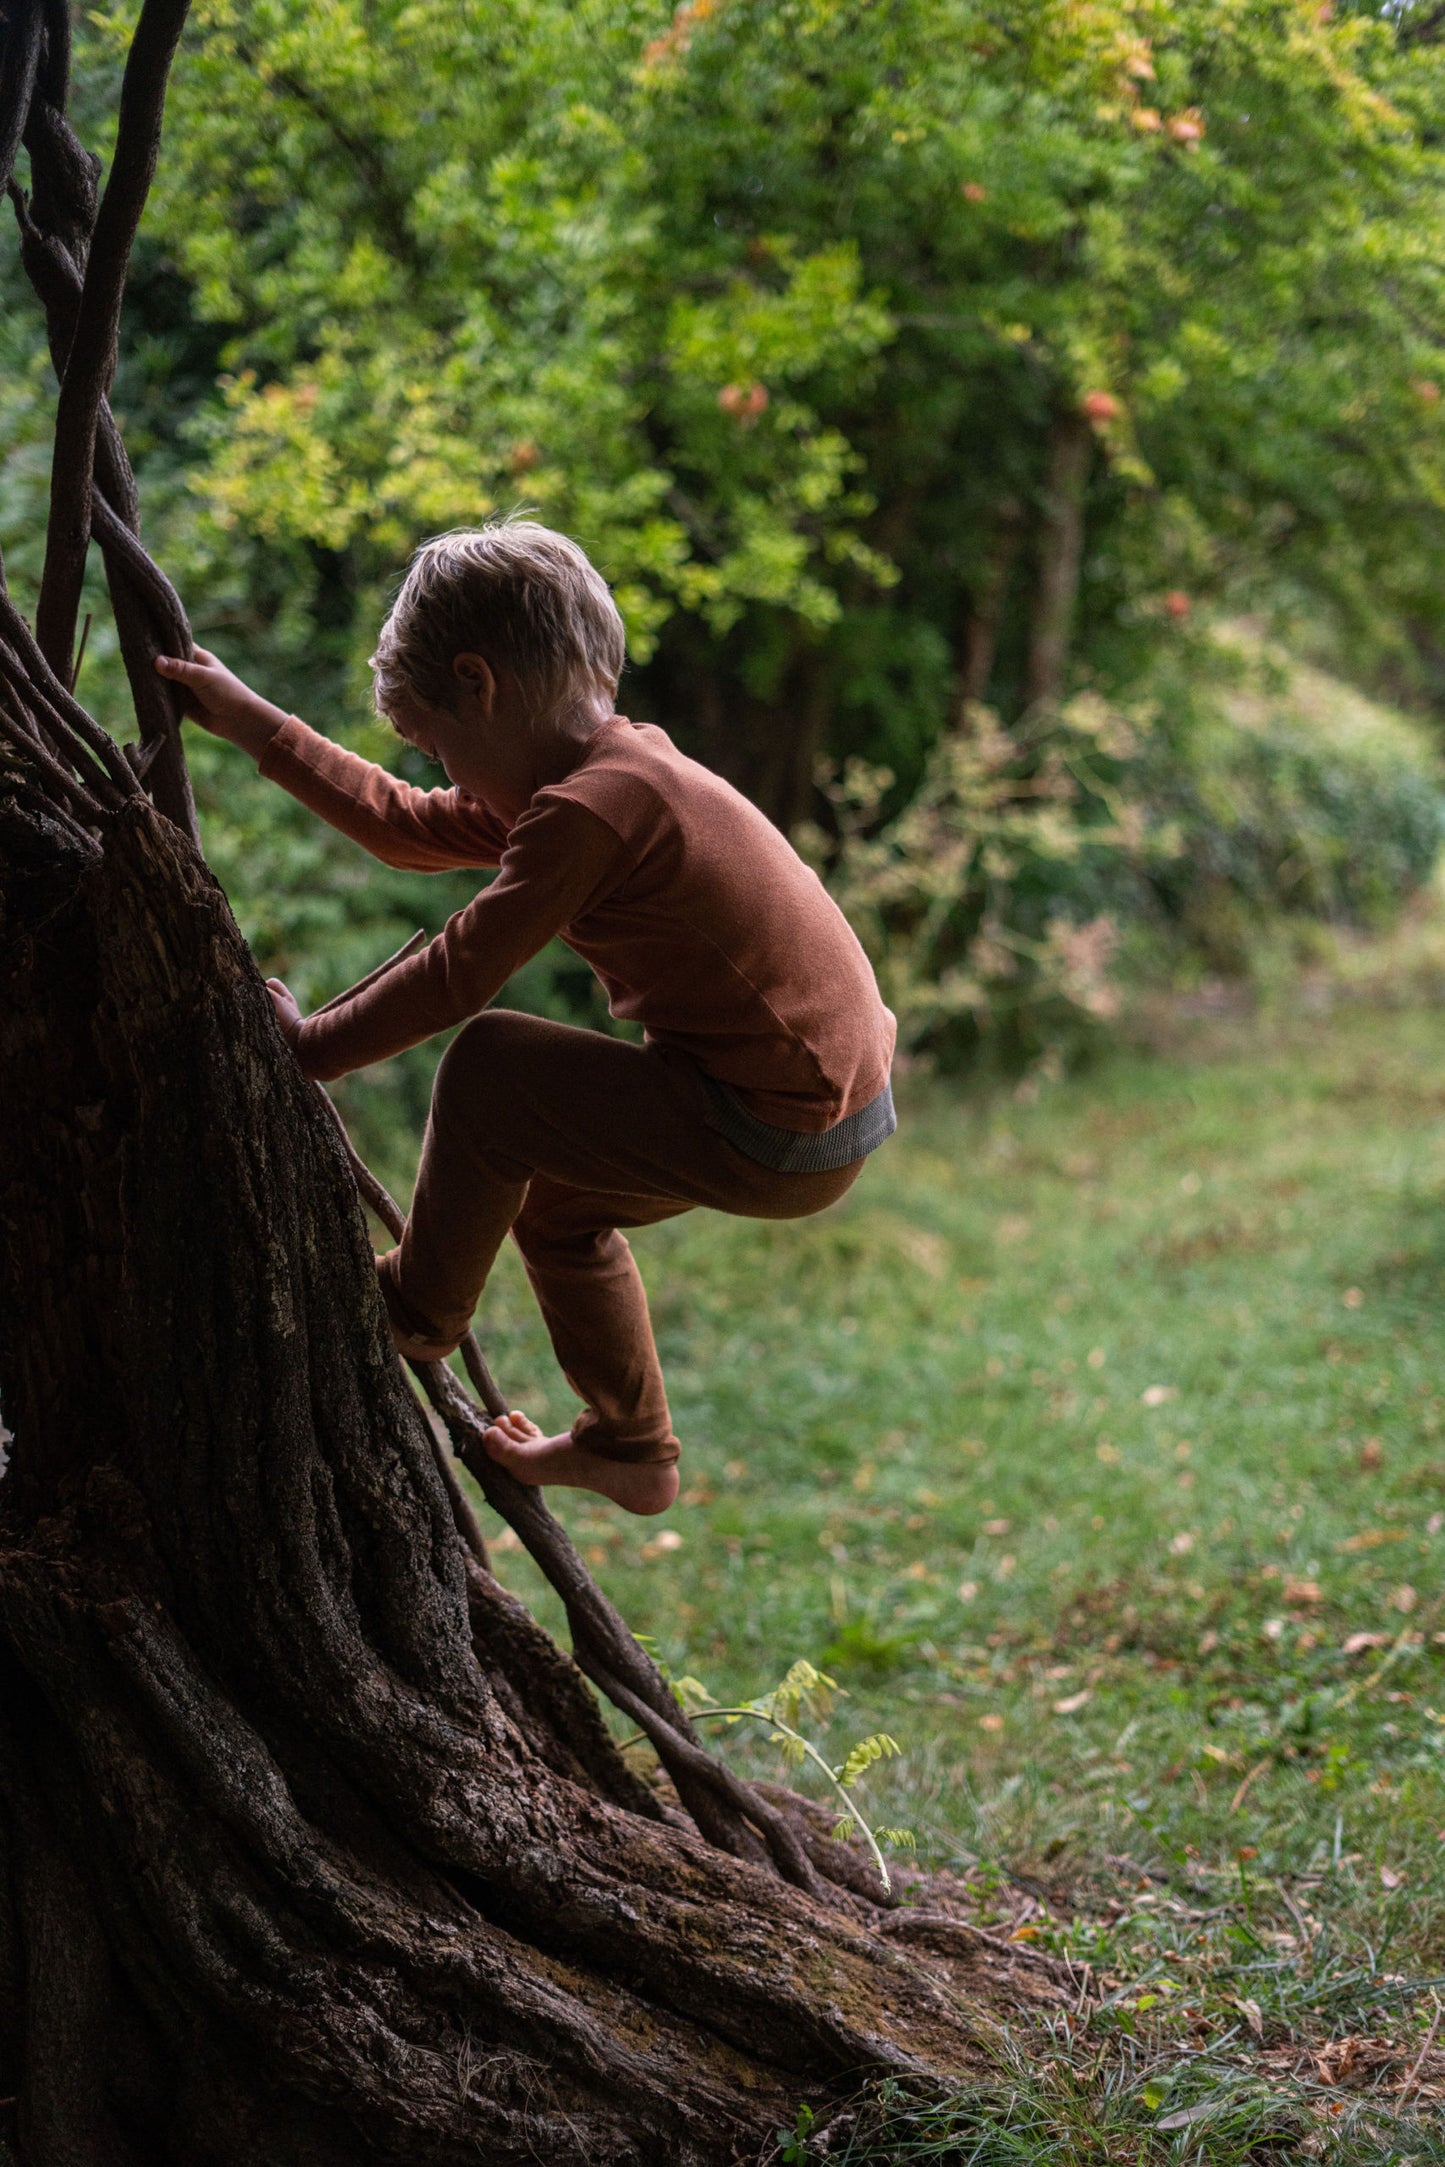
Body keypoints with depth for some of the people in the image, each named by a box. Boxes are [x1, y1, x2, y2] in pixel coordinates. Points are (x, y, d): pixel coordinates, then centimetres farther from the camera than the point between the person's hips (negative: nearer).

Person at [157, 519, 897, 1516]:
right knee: (550, 1198, 24)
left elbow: (455, 976, -17)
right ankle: (629, 1448, 39)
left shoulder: (589, 809, -21)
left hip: (784, 1142, -10)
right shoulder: (622, 769, 11)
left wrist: (311, 1047, -3)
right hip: (833, 1098, 10)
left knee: (491, 1067, -8)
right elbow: (408, 825, 20)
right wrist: (254, 725, 22)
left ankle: (420, 1307, 15)